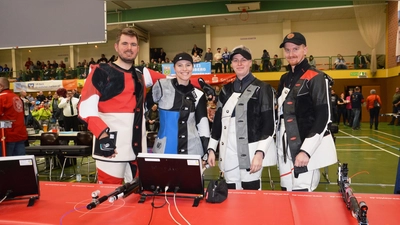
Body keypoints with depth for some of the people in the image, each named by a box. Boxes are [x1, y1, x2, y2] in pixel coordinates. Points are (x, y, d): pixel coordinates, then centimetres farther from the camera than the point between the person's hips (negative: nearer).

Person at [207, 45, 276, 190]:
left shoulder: (262, 88, 1)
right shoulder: (226, 90, 14)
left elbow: (268, 123, -5)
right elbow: (218, 121, 15)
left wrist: (260, 152, -15)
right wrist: (211, 149, 10)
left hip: (250, 151, -4)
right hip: (228, 152, 4)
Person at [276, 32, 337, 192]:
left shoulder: (316, 78, -9)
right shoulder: (285, 79, 13)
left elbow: (323, 118, -15)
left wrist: (305, 150, -19)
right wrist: (280, 146, 15)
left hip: (305, 151, -7)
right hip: (286, 150, 7)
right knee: (287, 194, 15)